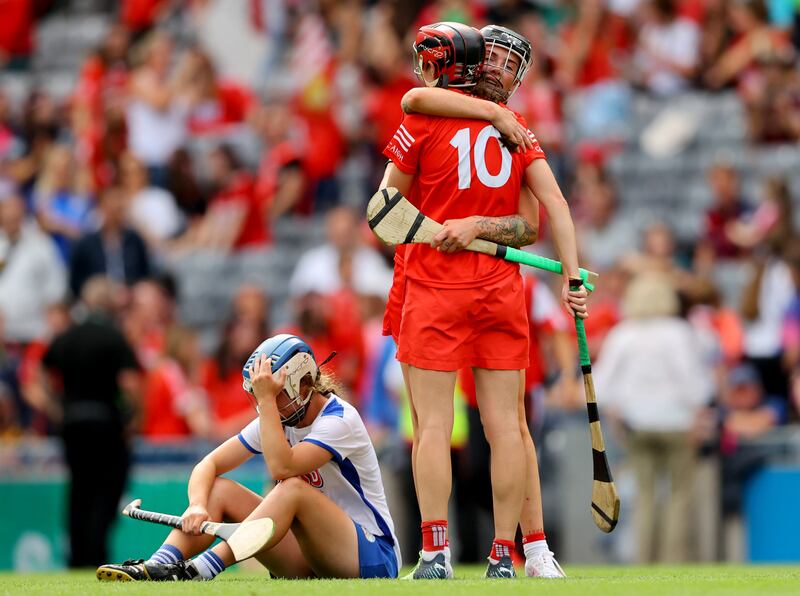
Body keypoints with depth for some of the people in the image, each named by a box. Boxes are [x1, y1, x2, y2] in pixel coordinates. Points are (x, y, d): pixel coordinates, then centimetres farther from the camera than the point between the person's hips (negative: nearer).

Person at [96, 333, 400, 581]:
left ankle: (202, 569, -42)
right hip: (308, 561, 7)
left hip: (372, 556, -7)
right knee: (219, 490, -6)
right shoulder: (276, 420, 6)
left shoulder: (340, 419, -16)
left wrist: (267, 400, -28)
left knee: (293, 488, -32)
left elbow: (281, 468, -31)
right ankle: (156, 567, -27)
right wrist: (197, 505, -20)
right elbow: (209, 464, 0)